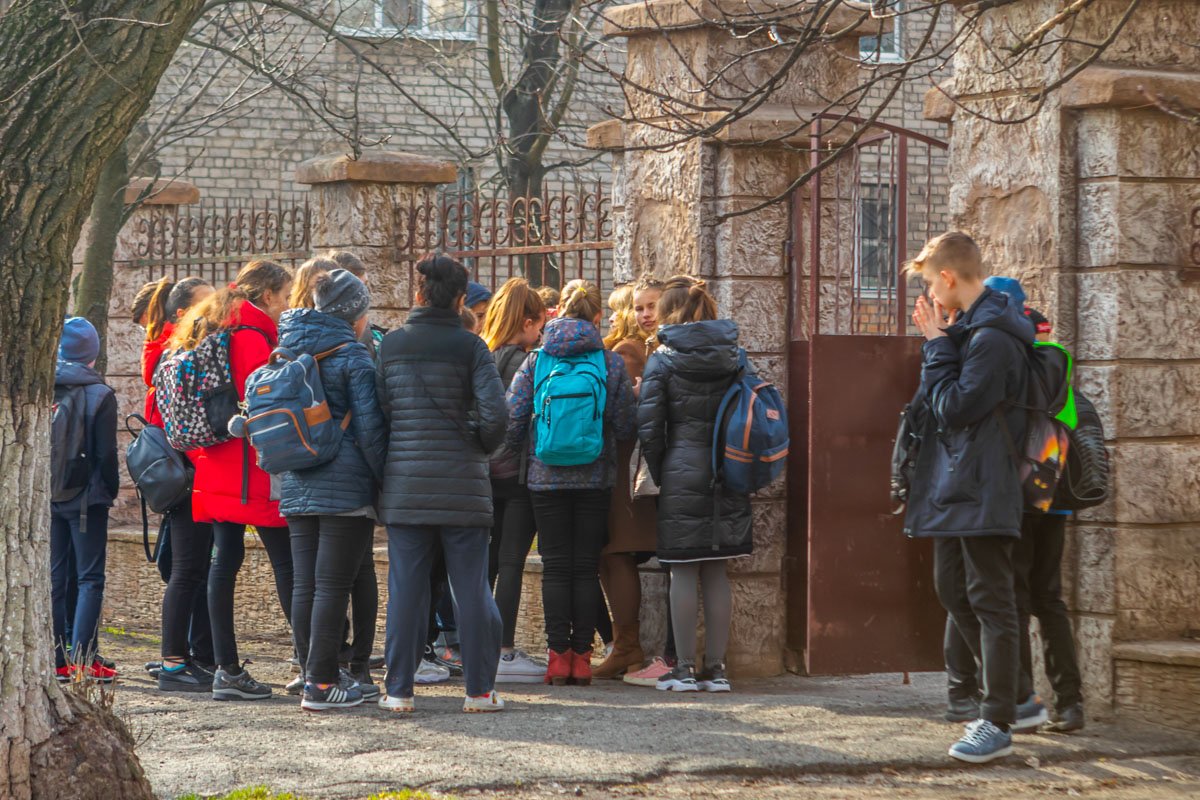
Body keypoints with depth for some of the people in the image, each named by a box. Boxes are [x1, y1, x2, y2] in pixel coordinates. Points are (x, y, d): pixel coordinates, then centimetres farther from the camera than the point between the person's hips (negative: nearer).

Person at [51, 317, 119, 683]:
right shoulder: (100, 395, -10)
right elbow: (106, 454, -10)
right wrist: (110, 490, 5)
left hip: (48, 499, 4)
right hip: (86, 499, -4)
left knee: (53, 576, 9)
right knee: (90, 578, 1)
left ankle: (56, 659, 8)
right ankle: (82, 659, -7)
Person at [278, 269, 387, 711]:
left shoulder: (290, 351, 12)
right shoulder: (352, 356, -8)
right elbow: (369, 427, -11)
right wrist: (386, 479, -5)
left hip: (297, 486, 7)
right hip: (346, 485, -7)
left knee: (305, 585, 8)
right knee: (334, 585, -5)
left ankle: (315, 674, 14)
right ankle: (322, 684, -5)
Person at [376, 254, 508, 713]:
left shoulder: (390, 345, 3)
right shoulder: (470, 347, -5)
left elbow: (377, 411, 1)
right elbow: (494, 413, -14)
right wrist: (482, 447, 5)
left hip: (404, 483, 2)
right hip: (462, 485, -2)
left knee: (405, 588, 6)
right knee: (470, 588, 5)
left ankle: (399, 690, 7)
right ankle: (479, 689, 8)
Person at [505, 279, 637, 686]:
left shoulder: (535, 360, -2)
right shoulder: (611, 363, -3)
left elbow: (511, 419, -4)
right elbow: (626, 426, -1)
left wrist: (514, 455, 15)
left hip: (547, 479, 0)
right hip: (595, 480, 0)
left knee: (555, 567, 5)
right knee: (587, 568, 5)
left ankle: (558, 654, 3)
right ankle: (581, 656, 5)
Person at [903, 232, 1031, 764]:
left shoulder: (991, 338, -18)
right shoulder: (966, 329, 14)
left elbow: (954, 408, -20)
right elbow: (935, 404, 15)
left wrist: (938, 345, -12)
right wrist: (939, 344, 4)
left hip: (982, 493, -11)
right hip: (952, 488, 11)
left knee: (989, 600, -8)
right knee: (953, 590, 15)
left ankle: (998, 724, -6)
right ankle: (1003, 694, 25)